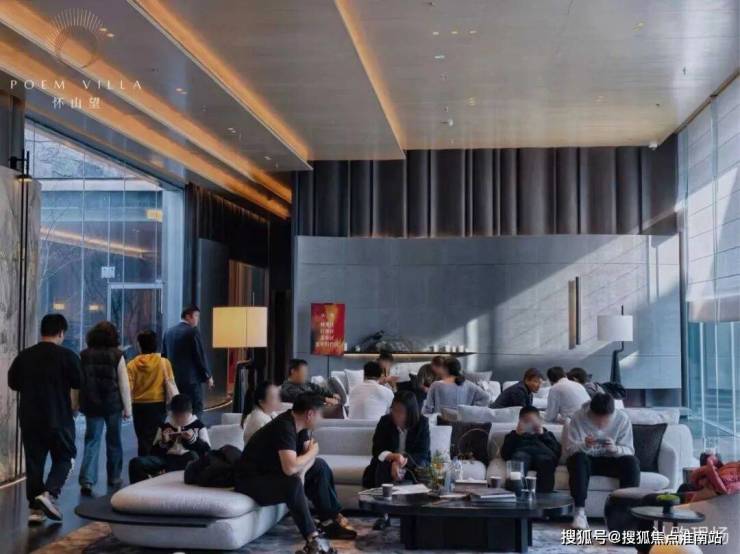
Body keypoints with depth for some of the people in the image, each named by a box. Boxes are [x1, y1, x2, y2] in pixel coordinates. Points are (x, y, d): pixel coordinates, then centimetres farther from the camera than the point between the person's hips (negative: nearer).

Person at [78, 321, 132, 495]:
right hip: (113, 404, -1)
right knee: (114, 441, 14)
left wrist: (75, 405, 13)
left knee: (92, 441, 3)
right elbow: (124, 385, -7)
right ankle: (114, 478, 25)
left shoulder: (84, 356, 0)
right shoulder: (117, 355, -7)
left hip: (91, 404, 1)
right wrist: (127, 408, 0)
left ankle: (87, 480, -10)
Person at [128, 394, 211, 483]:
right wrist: (163, 442, -5)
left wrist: (193, 439, -12)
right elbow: (154, 452, 13)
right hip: (167, 459, 2)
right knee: (136, 462, -22)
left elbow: (207, 450, 1)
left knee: (193, 456, -40)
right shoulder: (164, 426, 16)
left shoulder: (198, 425, 11)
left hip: (187, 462, -2)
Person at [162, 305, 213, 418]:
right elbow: (200, 356, -11)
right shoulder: (193, 331, -11)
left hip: (173, 379, 7)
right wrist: (208, 376, -1)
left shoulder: (169, 332, 9)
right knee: (195, 411, -3)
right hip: (191, 379, -7)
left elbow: (164, 355, 14)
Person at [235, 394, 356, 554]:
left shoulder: (298, 422, -1)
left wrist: (302, 471, -18)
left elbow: (309, 455, 4)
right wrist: (312, 453, -20)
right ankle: (312, 539, -28)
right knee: (293, 484, -35)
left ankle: (330, 520, 10)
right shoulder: (284, 427, -29)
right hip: (251, 480, -10)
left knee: (320, 466, 6)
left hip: (273, 471, 10)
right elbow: (290, 468, -38)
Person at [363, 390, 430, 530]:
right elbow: (377, 450, -12)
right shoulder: (385, 421, -10)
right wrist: (394, 456, -34)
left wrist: (403, 461, -37)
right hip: (389, 460, 1)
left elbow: (423, 454, -17)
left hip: (414, 462, -1)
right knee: (383, 466, -32)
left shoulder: (422, 423, -13)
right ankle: (384, 515, -25)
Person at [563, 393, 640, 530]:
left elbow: (629, 450, -12)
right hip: (587, 460, -1)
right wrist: (584, 445, -36)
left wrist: (615, 449, -34)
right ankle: (580, 512, -35)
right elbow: (569, 449, -15)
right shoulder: (578, 418, -18)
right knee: (578, 458, -35)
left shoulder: (622, 418, -14)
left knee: (632, 462, -29)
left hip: (611, 461, 1)